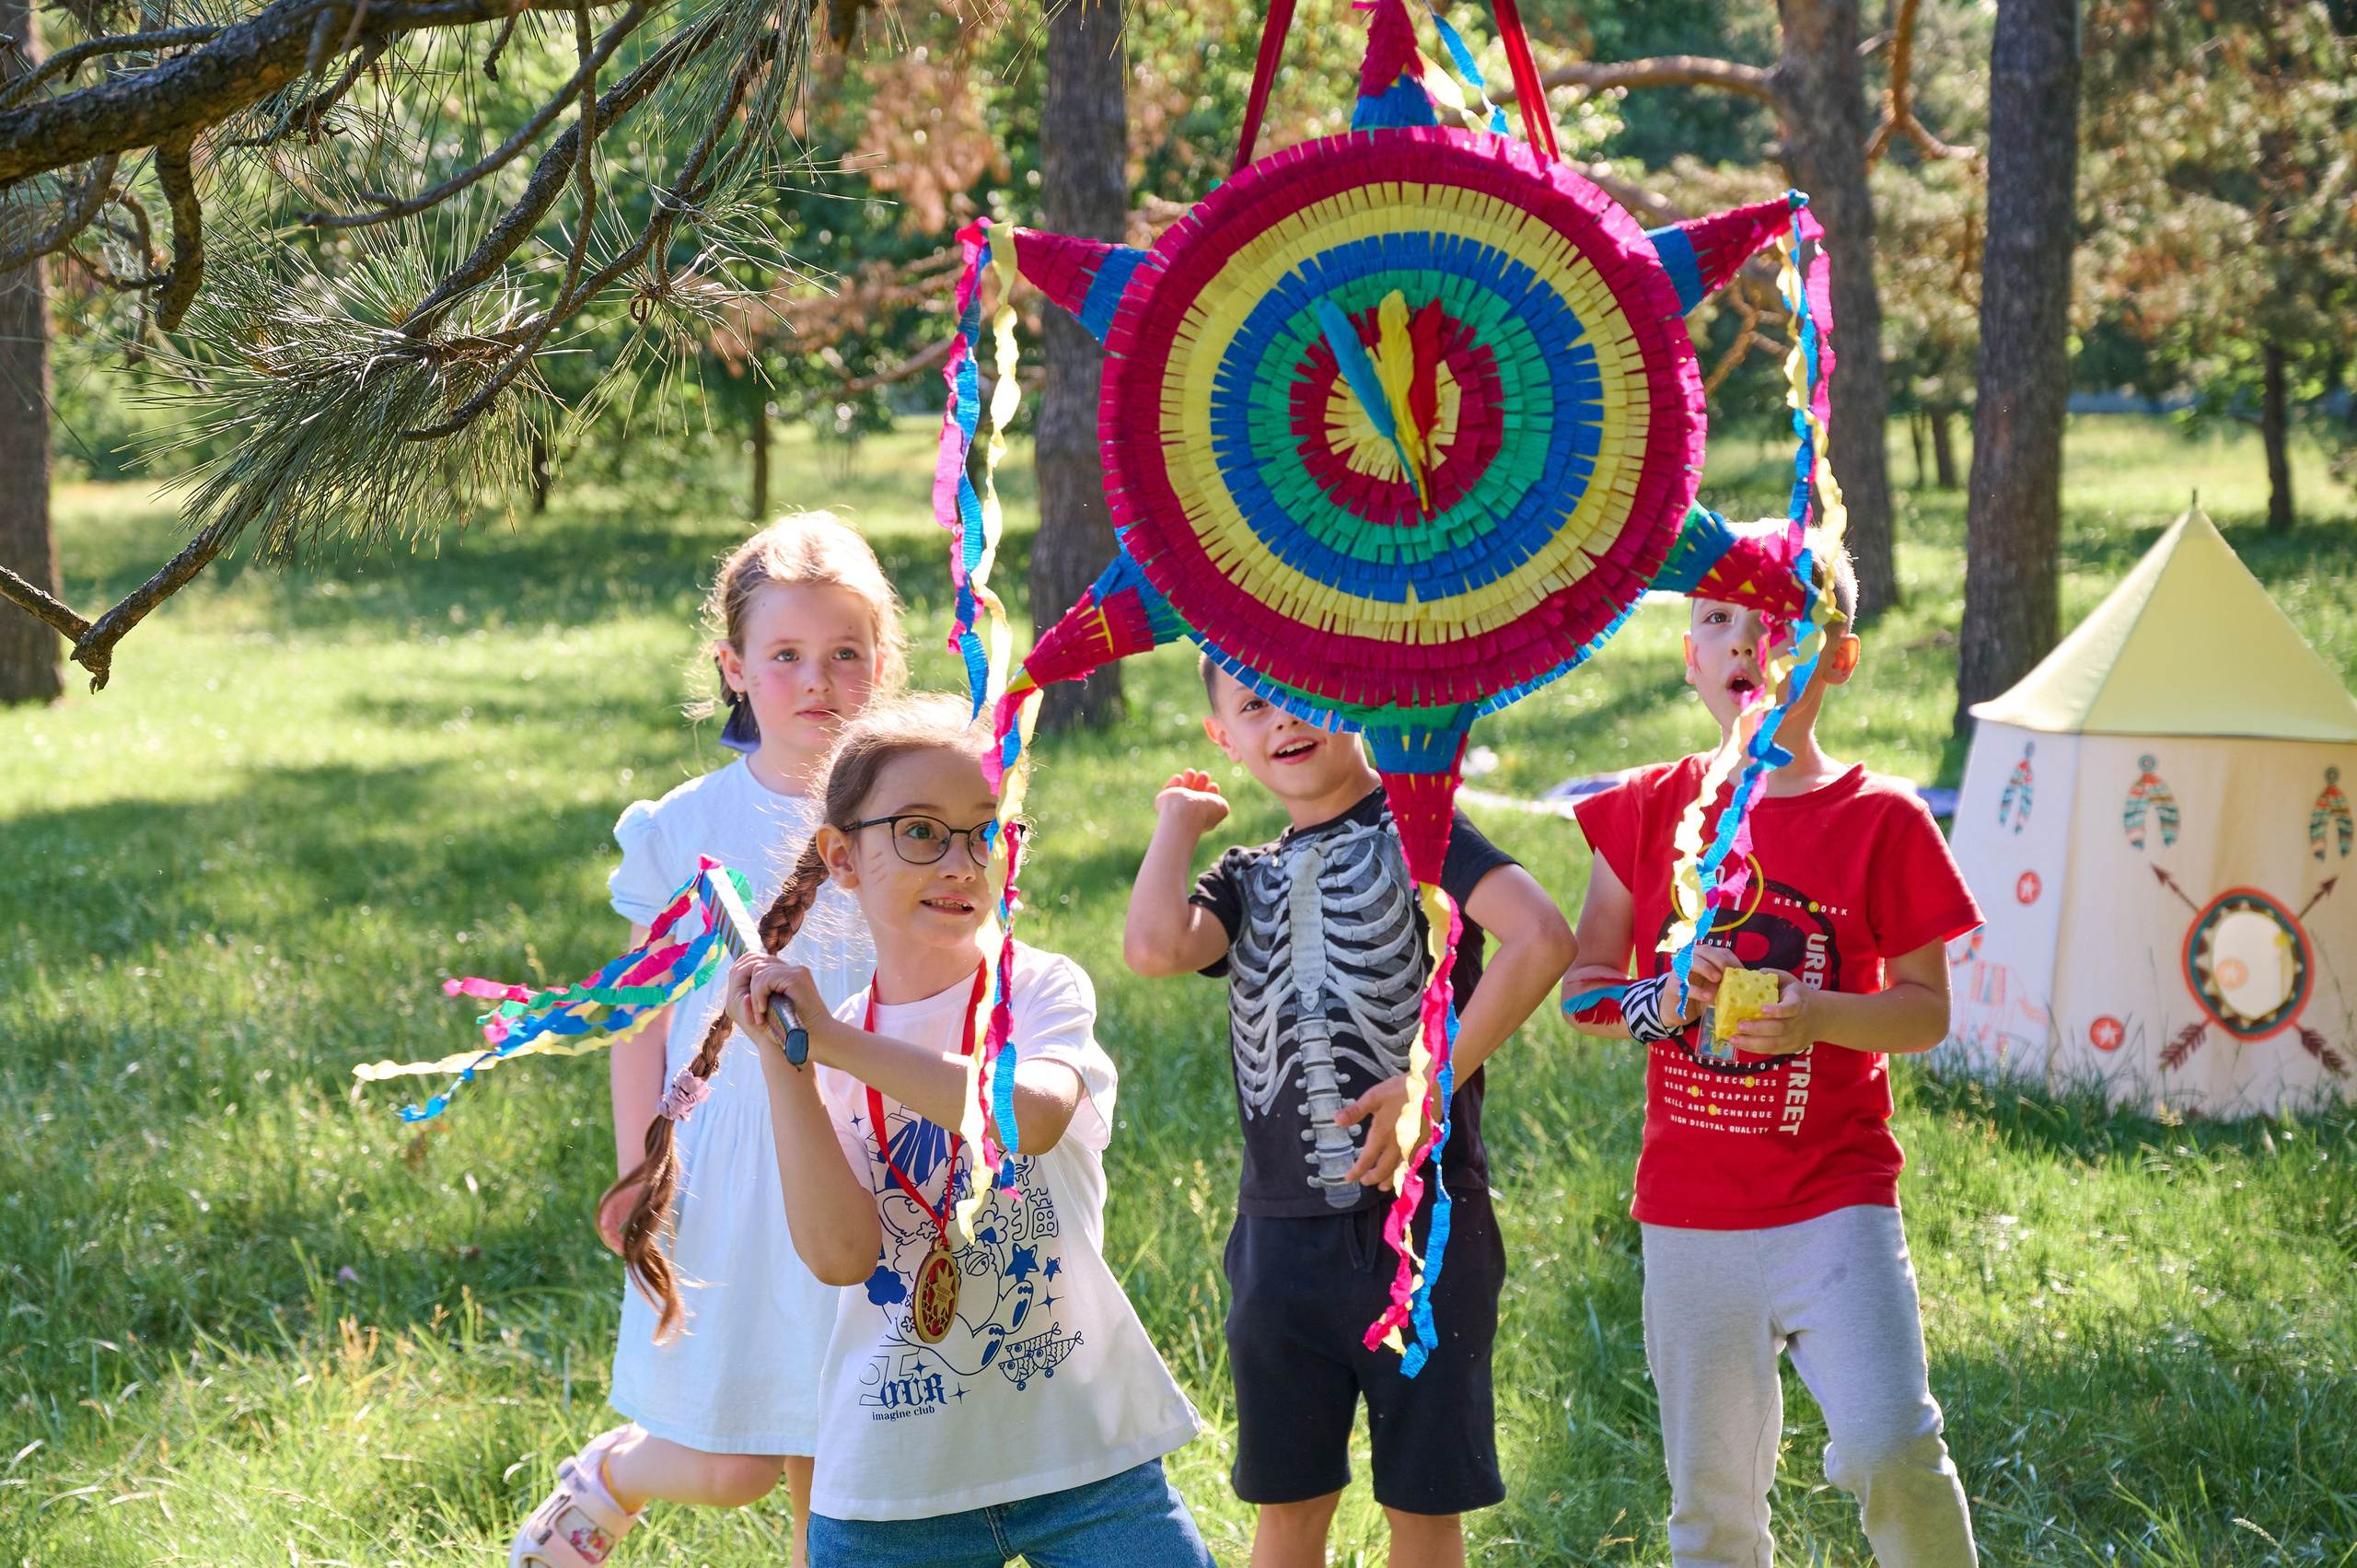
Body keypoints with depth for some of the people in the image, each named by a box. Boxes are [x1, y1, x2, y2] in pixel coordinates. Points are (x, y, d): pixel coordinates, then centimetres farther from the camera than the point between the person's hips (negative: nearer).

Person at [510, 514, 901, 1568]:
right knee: (728, 1468, 0)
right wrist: (636, 1178, -2)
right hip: (730, 1171, -1)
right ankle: (602, 1482, 31)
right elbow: (645, 1020, 3)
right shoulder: (682, 829, -3)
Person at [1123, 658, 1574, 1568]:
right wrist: (1178, 821, 6)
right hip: (1282, 1233, 4)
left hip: (1422, 1223, -4)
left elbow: (1541, 937, -18)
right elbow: (1155, 947, -9)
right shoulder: (1249, 880, 14)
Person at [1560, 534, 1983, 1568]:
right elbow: (1579, 987, 9)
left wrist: (1817, 1015, -18)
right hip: (1688, 1212, 3)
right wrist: (1660, 999, -12)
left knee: (1886, 1451, -19)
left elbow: (1927, 1010, 1)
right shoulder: (1649, 811, 4)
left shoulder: (1881, 820, -3)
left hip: (1836, 1201, -2)